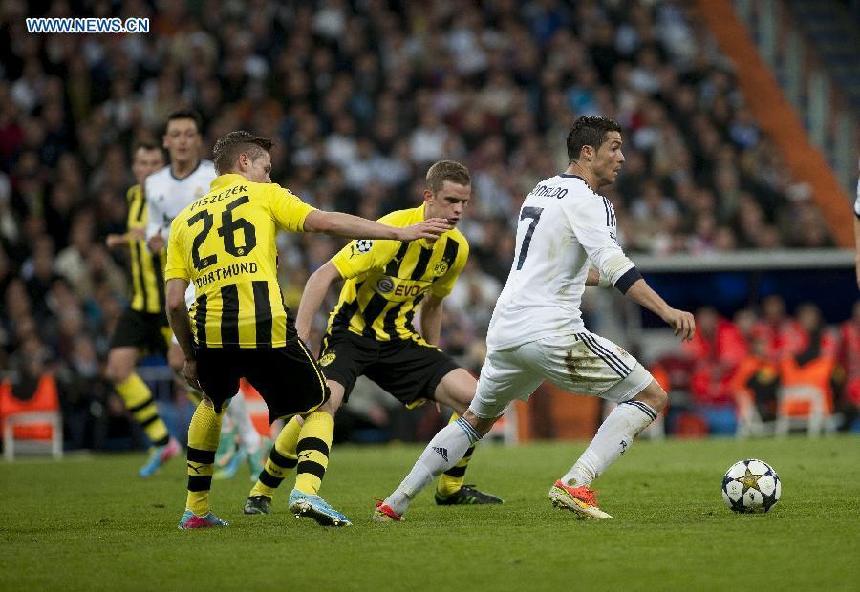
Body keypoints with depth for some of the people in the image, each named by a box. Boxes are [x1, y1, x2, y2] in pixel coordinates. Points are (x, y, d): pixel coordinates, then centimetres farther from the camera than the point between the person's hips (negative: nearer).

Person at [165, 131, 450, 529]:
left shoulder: (184, 220, 21)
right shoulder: (262, 195, 12)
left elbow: (174, 302, 13)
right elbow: (323, 222, -2)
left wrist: (189, 355, 24)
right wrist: (398, 233, 0)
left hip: (210, 331, 4)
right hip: (267, 329, -4)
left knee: (212, 404, 34)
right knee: (319, 409, 15)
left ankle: (195, 509, 30)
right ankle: (307, 491, -11)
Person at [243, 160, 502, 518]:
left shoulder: (457, 247, -1)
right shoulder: (393, 229, -22)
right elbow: (325, 274, -24)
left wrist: (434, 362, 18)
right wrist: (299, 336, -31)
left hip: (400, 339, 6)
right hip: (353, 331, -6)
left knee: (473, 397, -8)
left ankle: (451, 488, 13)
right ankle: (262, 492, -11)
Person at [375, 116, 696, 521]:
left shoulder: (540, 192, 20)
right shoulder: (587, 201, -7)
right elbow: (612, 264, -22)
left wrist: (601, 276, 40)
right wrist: (666, 310, -30)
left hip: (504, 332, 8)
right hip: (550, 332, -8)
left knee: (476, 419, 29)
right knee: (651, 397, -3)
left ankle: (396, 502, 25)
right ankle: (576, 484, -16)